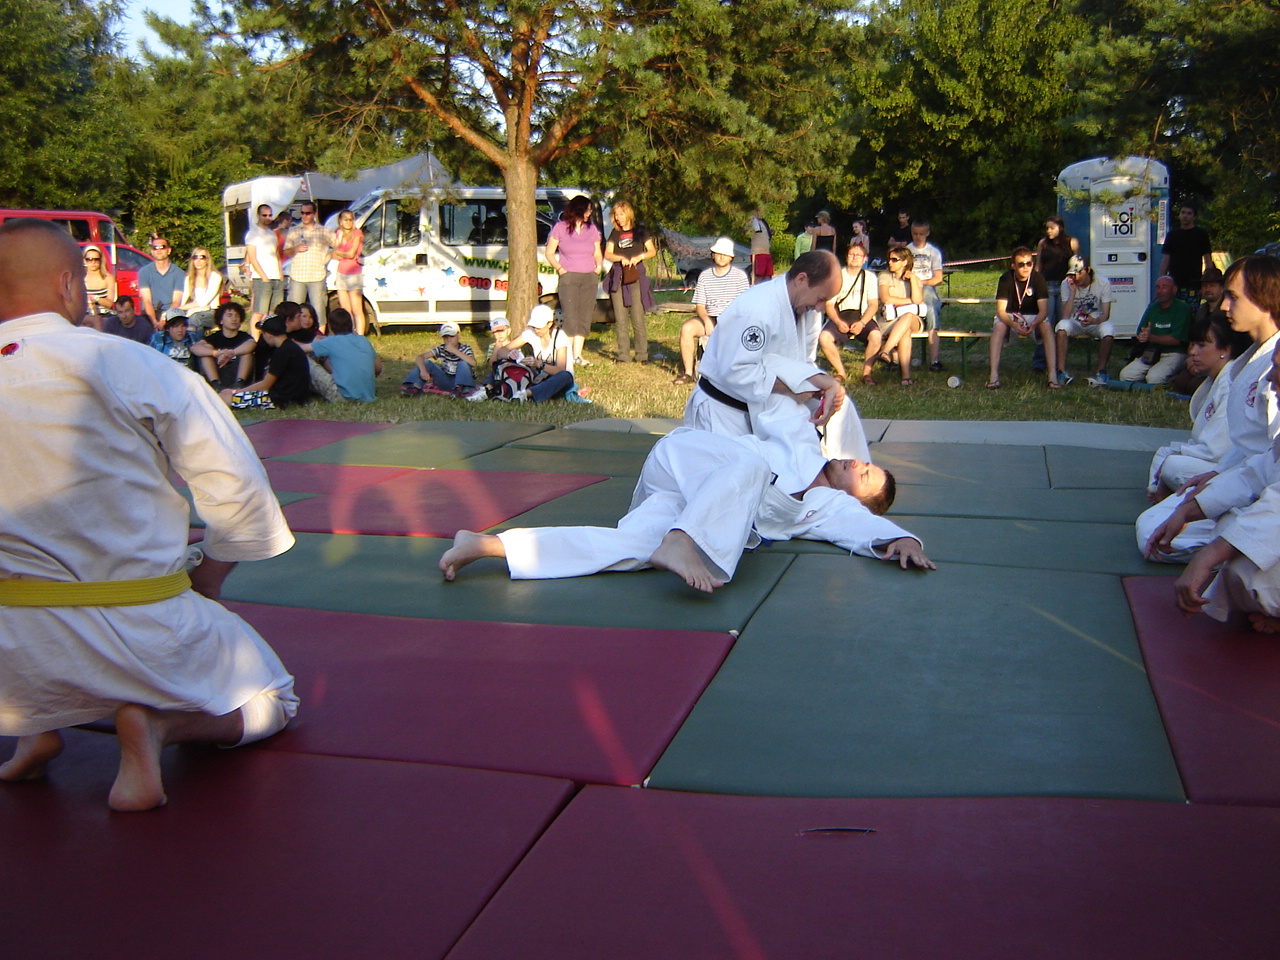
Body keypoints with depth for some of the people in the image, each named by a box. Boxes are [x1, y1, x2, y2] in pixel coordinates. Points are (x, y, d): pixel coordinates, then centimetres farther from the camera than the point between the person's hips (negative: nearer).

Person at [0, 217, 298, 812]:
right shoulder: (130, 367, -12)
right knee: (271, 701, 21)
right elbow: (236, 484, -9)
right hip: (140, 630, -3)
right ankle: (155, 726, -7)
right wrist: (209, 578, 8)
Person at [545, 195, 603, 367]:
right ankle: (567, 355, -6)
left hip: (590, 278, 4)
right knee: (570, 316, -9)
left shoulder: (592, 229, 13)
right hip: (569, 277, -4)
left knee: (585, 317, 3)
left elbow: (598, 253, 20)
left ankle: (578, 354, 8)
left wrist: (599, 266, 1)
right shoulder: (560, 227, 2)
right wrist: (559, 268, -9)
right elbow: (549, 253, 5)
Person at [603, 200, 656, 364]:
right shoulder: (615, 234, 15)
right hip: (618, 277, 3)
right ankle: (623, 355, 6)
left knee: (638, 319, -6)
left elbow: (652, 251, 4)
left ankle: (642, 355, 0)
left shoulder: (639, 231, 8)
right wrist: (621, 258, -14)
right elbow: (607, 254, 5)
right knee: (620, 320, 1)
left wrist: (640, 257, -15)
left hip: (636, 276, -3)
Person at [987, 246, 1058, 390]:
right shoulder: (1006, 279, -14)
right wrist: (1014, 325, -39)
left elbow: (1043, 310, -18)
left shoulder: (1037, 278, -13)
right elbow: (1000, 310, -20)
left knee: (1046, 326, -30)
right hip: (1010, 317, 0)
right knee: (999, 326, -32)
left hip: (1033, 317, 1)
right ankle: (994, 374, -40)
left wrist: (1033, 324, -39)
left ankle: (1053, 373, -35)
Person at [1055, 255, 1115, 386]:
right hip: (1075, 324, 1)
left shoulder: (1103, 283, -10)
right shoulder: (1066, 284, -9)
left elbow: (1106, 315, -15)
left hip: (1096, 323, 0)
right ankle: (1062, 371, -34)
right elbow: (1065, 316, -18)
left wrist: (1095, 320, -38)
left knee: (1108, 328, -35)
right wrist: (1073, 291, -24)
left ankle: (1101, 371, -25)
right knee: (1062, 325, -34)